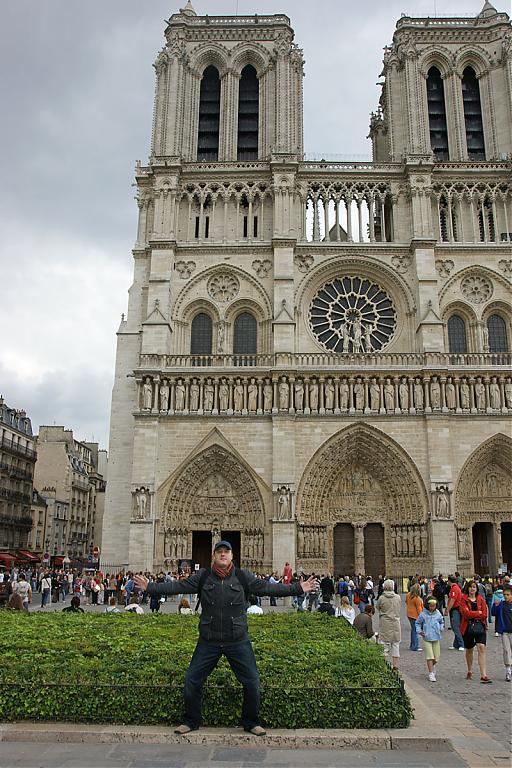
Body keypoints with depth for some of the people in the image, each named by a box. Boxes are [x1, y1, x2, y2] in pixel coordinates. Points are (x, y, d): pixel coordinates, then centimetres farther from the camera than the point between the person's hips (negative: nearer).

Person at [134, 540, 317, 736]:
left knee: (252, 682, 2)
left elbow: (266, 587, -5)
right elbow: (178, 586, -3)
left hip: (238, 641, 0)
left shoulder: (243, 577, -3)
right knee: (192, 681, 5)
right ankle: (191, 721, 27)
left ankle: (251, 723, 24)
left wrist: (298, 588, -11)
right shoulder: (202, 576, -2)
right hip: (208, 642, 1)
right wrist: (150, 587, -9)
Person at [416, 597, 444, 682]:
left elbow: (442, 622, 21)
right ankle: (431, 674, 1)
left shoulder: (438, 614, 2)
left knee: (436, 657, 6)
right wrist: (419, 631, -6)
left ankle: (432, 665, 39)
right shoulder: (423, 614, -6)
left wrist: (441, 628, 4)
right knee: (429, 656, -8)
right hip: (426, 638, -3)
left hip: (436, 638, 3)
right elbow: (418, 623, 7)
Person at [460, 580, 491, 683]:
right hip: (468, 627, 0)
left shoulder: (481, 599, 5)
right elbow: (465, 613, -14)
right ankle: (470, 672, 34)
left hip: (480, 626, 0)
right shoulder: (464, 599, -1)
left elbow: (485, 614, -3)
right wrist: (478, 613, -10)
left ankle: (483, 675, -15)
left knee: (481, 648, -13)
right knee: (469, 650, 14)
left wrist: (472, 615, -9)